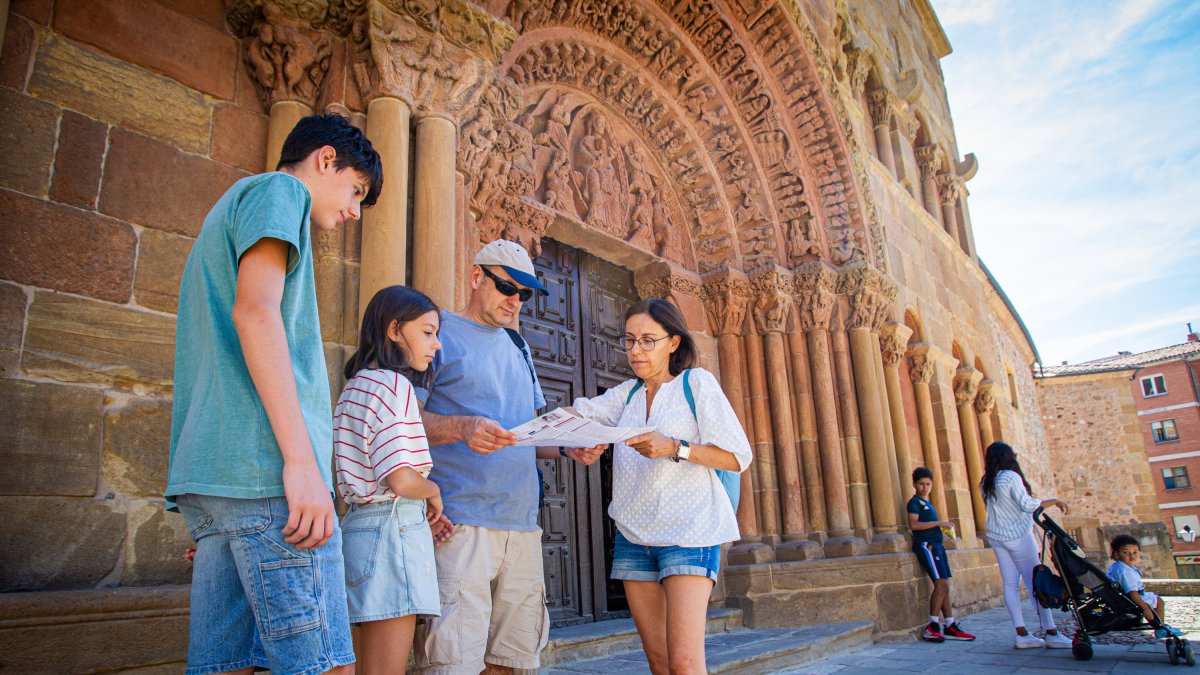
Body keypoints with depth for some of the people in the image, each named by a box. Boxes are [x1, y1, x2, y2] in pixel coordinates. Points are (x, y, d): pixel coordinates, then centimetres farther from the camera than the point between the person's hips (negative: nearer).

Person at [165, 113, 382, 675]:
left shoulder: (229, 209, 32)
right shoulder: (280, 190, 4)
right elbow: (255, 309, -13)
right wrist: (301, 459, -19)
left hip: (205, 468, 10)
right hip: (263, 464, -10)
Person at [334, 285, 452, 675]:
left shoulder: (358, 385, 16)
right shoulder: (395, 385, -12)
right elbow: (401, 479, -21)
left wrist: (421, 509, 9)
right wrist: (434, 493, -2)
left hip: (361, 522, 10)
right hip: (394, 528, -10)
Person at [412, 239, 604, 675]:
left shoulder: (519, 348, 23)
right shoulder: (438, 333, 3)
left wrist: (569, 449, 5)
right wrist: (461, 427, -24)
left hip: (522, 524, 6)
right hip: (461, 521, -6)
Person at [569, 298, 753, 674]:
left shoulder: (696, 382, 0)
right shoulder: (628, 393, 17)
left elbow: (738, 456, -6)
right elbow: (580, 414, 6)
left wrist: (674, 448, -19)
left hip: (688, 531, -5)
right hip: (633, 534, 6)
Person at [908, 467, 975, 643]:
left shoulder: (927, 503, 24)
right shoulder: (915, 502, -4)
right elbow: (913, 524, -17)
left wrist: (945, 526, 9)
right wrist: (938, 523, -15)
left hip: (936, 545, 9)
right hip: (926, 545, -9)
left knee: (944, 586, 6)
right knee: (942, 584, -16)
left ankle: (950, 626, 9)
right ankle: (932, 627, -14)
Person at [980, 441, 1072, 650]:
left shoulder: (986, 483, 10)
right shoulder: (1010, 476, -12)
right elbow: (1027, 505, -16)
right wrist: (1054, 501, -6)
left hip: (996, 537, 7)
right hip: (1017, 536, -7)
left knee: (1010, 585, 4)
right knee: (1035, 583, -2)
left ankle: (1021, 634, 4)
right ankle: (1051, 634, 2)